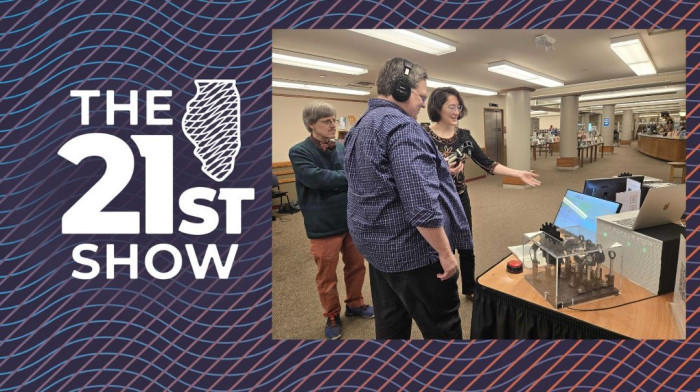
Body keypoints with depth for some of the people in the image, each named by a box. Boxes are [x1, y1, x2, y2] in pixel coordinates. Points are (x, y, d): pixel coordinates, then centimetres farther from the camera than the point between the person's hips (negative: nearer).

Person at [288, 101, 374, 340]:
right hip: (324, 226, -5)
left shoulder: (342, 148, 4)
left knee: (356, 266, 20)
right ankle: (332, 316, 32)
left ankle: (354, 304, 43)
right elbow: (316, 178, -27)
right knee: (327, 276, 11)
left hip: (353, 220, 5)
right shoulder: (299, 152, -12)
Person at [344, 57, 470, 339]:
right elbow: (421, 203, -25)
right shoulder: (402, 127, -19)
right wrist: (445, 252, -17)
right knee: (443, 329, 6)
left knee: (390, 325, 19)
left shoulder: (361, 127, 12)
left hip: (378, 245, 10)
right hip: (413, 251, -9)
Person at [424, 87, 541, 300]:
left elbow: (486, 163, 0)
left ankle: (470, 289, 38)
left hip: (460, 199, 5)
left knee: (466, 248, 17)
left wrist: (519, 173, -7)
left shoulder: (463, 135, 3)